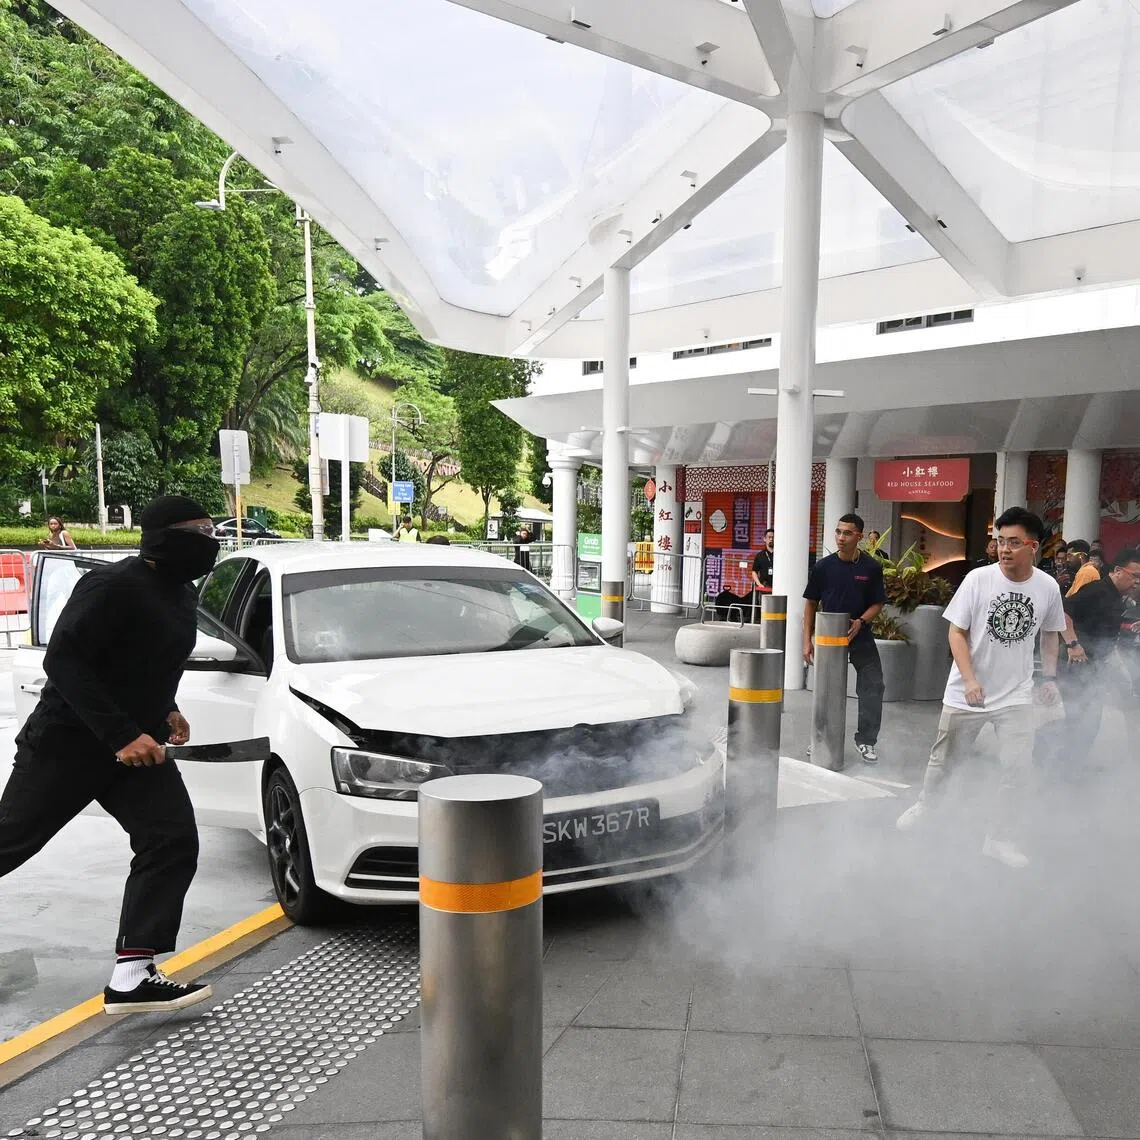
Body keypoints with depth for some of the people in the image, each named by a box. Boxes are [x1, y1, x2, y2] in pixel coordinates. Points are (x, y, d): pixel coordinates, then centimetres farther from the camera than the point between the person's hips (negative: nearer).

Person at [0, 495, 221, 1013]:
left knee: (173, 842, -8)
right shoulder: (112, 586, -20)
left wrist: (166, 710, 6)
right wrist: (121, 734, -26)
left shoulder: (182, 595, 7)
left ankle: (132, 975, -6)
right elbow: (63, 660, -24)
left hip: (139, 745, 7)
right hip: (66, 743, -7)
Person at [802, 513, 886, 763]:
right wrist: (807, 640, -2)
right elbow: (811, 604, 2)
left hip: (861, 637, 0)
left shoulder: (871, 567, -7)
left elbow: (878, 603, 1)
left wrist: (861, 621, -19)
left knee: (873, 687, -3)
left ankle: (866, 740, 11)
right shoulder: (823, 567, -5)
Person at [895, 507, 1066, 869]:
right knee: (944, 758, 13)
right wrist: (970, 680, -19)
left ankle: (999, 838, 13)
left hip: (1017, 694, 1)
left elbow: (1049, 633, 13)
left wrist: (1049, 678, 8)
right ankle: (925, 805, 40)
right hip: (967, 692, -1)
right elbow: (956, 632, -10)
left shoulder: (1048, 587, -6)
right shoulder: (978, 579, -15)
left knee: (1017, 767, -4)